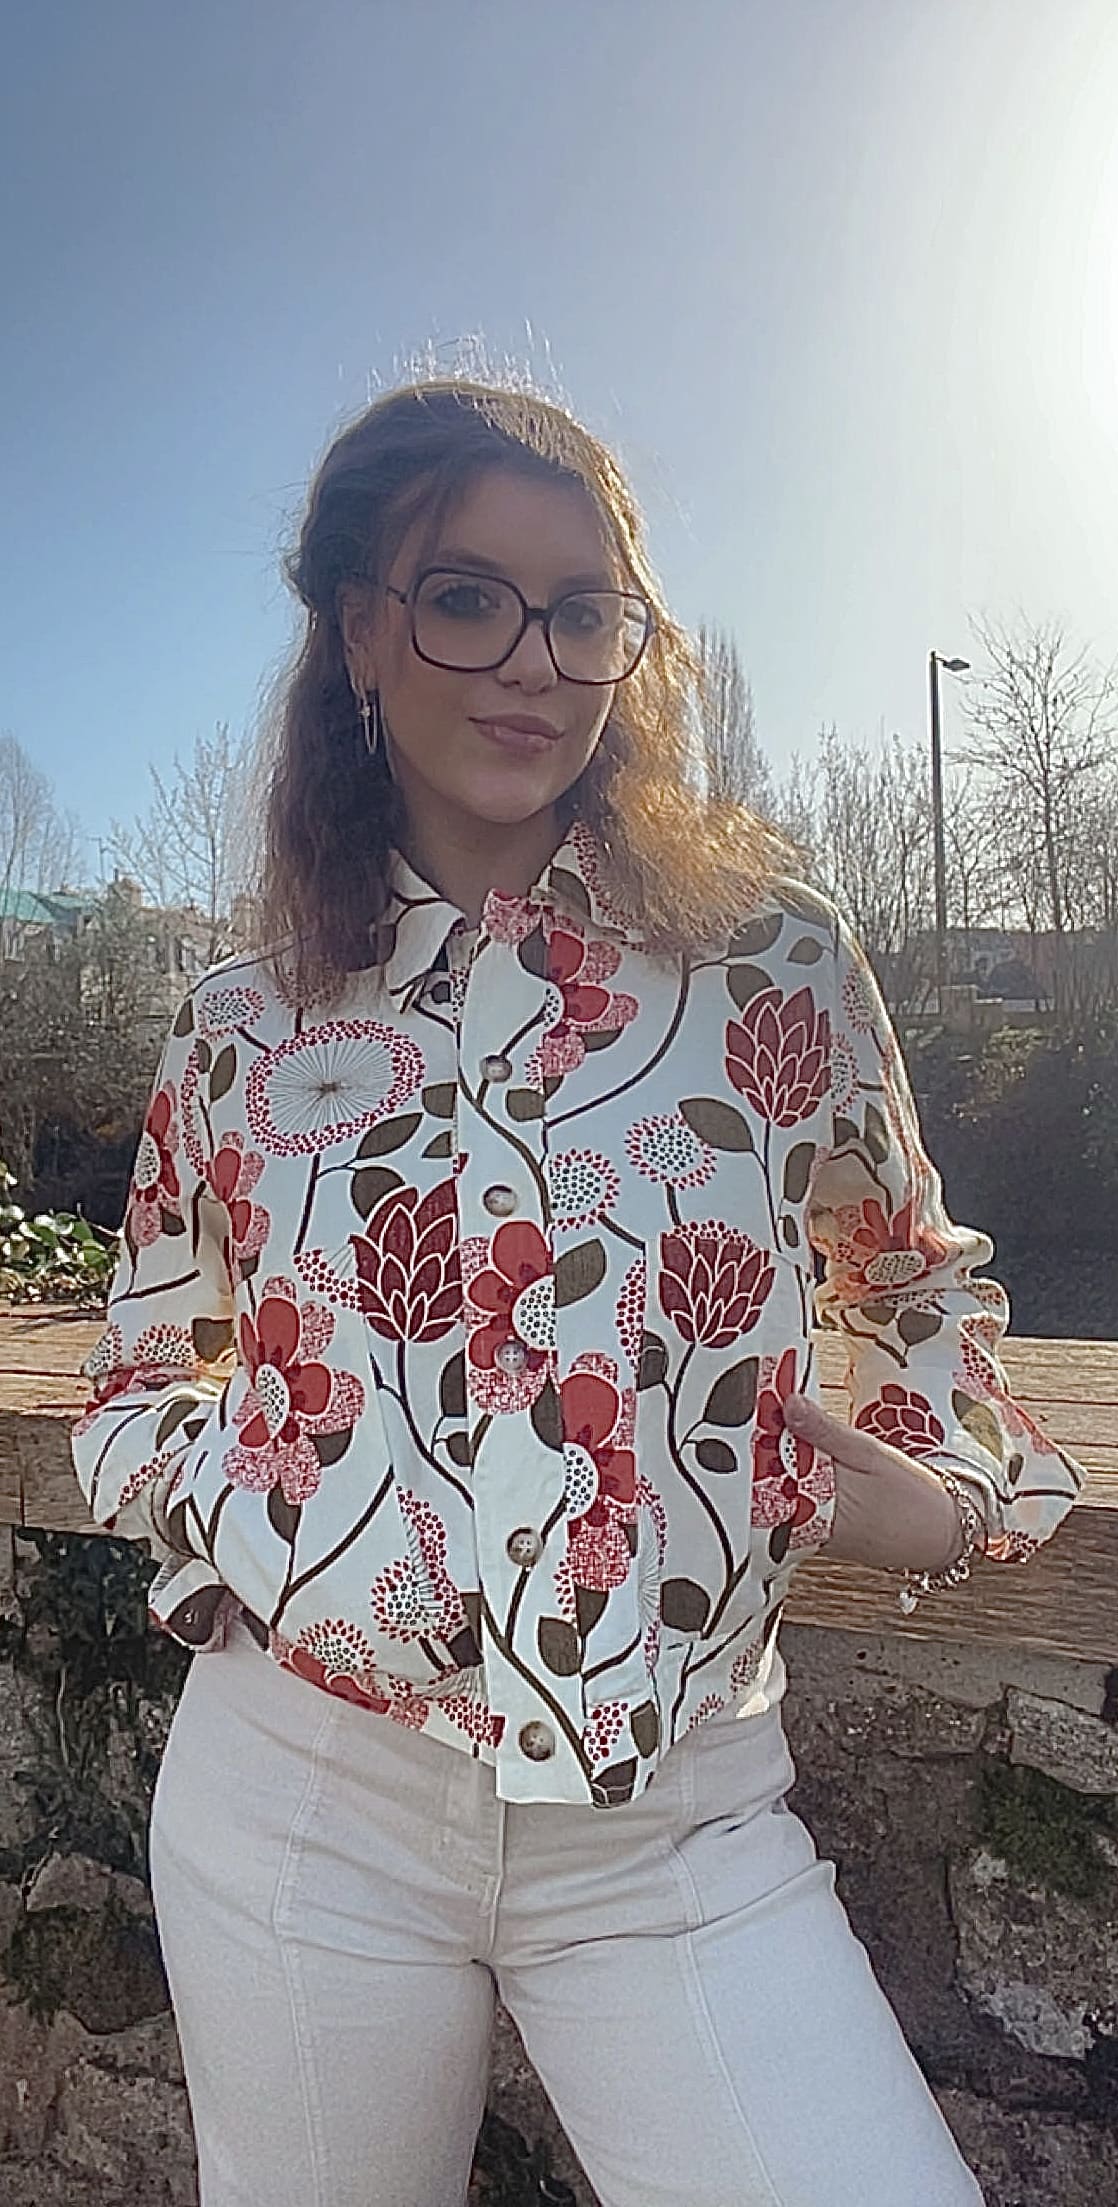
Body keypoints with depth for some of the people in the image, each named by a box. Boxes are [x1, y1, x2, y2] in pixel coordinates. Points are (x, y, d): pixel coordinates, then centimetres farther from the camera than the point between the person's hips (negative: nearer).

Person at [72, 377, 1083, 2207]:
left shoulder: (773, 960, -6)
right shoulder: (243, 1032, -2)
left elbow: (914, 1284, 10)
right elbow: (141, 1384, 11)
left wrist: (946, 1489, -6)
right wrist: (228, 1521, -7)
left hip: (677, 1824, -1)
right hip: (304, 1797, 2)